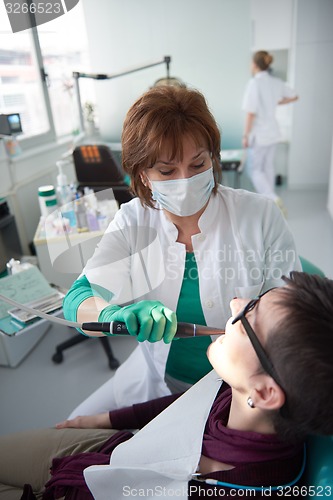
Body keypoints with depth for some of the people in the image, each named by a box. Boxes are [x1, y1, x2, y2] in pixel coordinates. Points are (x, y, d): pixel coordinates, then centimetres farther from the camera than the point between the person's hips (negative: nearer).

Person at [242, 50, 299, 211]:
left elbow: (251, 113, -19)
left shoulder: (254, 83, -17)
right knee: (268, 167, 17)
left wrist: (245, 135, -12)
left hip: (259, 134, -7)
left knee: (255, 170, 3)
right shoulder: (276, 82, 4)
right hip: (273, 132, 7)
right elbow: (294, 96, 16)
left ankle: (274, 199, -13)